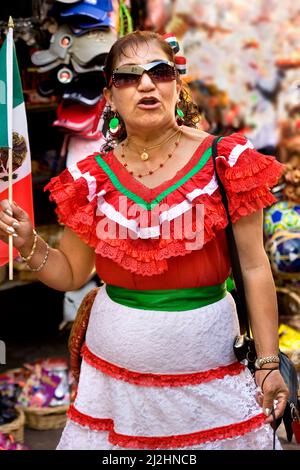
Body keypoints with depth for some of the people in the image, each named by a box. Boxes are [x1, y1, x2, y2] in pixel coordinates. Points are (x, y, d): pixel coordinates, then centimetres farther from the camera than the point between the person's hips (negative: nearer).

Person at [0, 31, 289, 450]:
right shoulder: (91, 178, -1)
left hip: (208, 364, -2)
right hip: (115, 366, 2)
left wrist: (268, 361, -5)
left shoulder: (226, 161, -8)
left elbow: (254, 268, -5)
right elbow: (70, 274, 8)